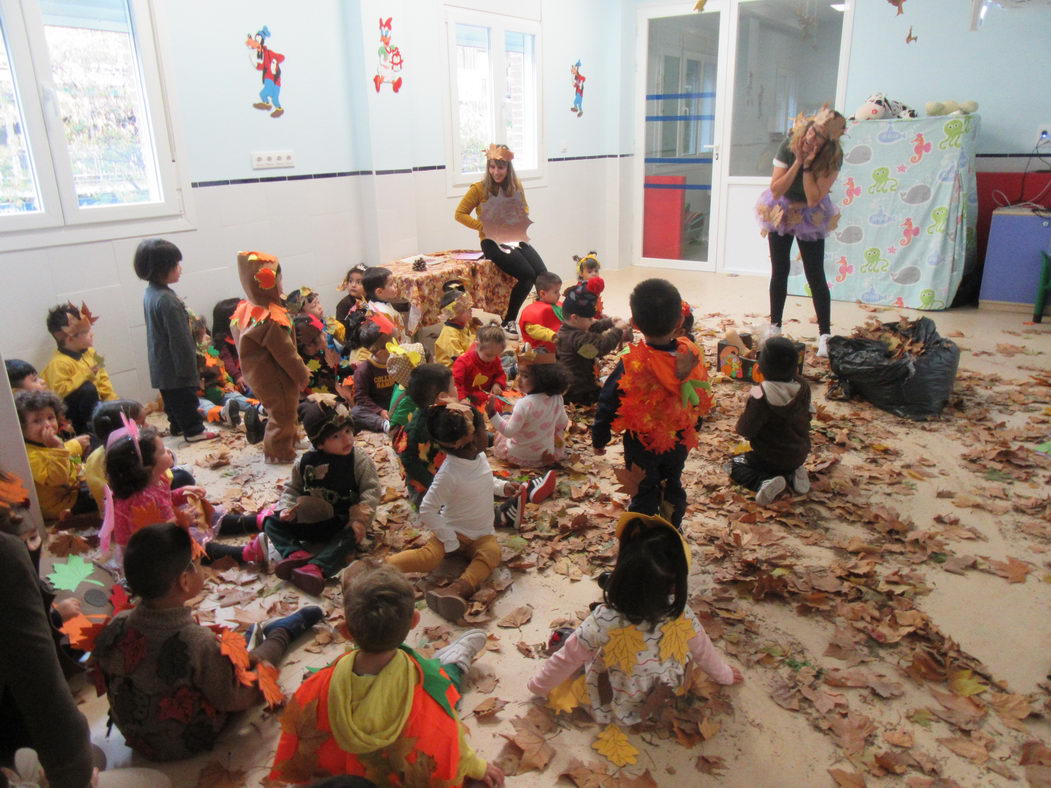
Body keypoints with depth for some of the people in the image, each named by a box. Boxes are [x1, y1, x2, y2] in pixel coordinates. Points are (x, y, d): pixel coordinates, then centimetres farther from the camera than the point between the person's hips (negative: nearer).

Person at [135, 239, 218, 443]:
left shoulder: (150, 293, 5)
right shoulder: (167, 300, -26)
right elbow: (179, 339, -23)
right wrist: (189, 370, -19)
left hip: (160, 363, 9)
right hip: (175, 364, -9)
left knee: (171, 398, 21)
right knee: (186, 398, 4)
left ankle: (177, 425, 35)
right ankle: (194, 430, 15)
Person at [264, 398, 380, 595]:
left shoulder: (360, 460, -9)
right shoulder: (306, 462, 1)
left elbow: (371, 490, -12)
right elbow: (292, 488, 11)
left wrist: (360, 519, -25)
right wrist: (287, 508, -10)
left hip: (342, 522, -4)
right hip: (308, 519, 4)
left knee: (351, 536, -36)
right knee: (272, 522, -9)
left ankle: (317, 567, -52)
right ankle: (297, 554, -34)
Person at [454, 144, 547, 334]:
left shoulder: (516, 186, 9)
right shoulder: (479, 188, -4)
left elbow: (524, 208, 24)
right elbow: (460, 213, -1)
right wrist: (483, 226, -12)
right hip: (492, 242, -5)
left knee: (542, 274, -18)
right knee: (527, 274, -24)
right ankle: (508, 321, -8)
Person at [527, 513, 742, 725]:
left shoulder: (602, 622, -34)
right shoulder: (683, 619, -27)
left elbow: (566, 659, -18)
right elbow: (705, 654, -6)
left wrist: (538, 685, 1)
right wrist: (724, 675, 16)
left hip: (611, 708, -2)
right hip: (665, 707, 2)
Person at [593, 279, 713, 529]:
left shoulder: (630, 365, -27)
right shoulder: (691, 357, -15)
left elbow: (608, 404, -17)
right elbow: (701, 399, 0)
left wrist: (599, 439, -2)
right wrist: (692, 428, 18)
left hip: (642, 444, -4)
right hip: (679, 441, 4)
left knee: (644, 493, 15)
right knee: (673, 487, 26)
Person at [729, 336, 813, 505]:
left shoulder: (762, 397, -30)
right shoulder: (803, 387, -12)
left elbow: (745, 430, -24)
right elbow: (807, 414, 6)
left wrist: (750, 401, -11)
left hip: (772, 458, -6)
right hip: (800, 453, 6)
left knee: (735, 464, 16)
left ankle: (764, 482, -12)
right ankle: (792, 473, 6)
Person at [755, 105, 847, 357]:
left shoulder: (833, 157, -20)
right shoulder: (789, 146, -19)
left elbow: (814, 198, -26)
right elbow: (776, 190, -22)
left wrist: (807, 166, -31)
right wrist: (798, 162, -29)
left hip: (810, 218, -1)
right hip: (781, 212, 1)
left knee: (815, 275, -6)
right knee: (779, 271, 6)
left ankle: (825, 334, -2)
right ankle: (775, 327, 17)